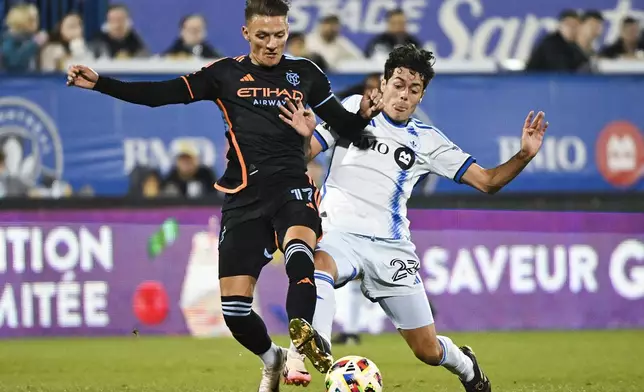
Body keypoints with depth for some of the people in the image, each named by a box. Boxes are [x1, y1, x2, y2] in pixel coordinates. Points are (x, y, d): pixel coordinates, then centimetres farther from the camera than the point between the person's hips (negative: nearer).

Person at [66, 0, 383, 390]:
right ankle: (272, 360, 28)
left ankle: (297, 352, -34)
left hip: (292, 186, -2)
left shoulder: (304, 73, 8)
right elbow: (161, 93, 5)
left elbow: (345, 128, 12)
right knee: (234, 307, -1)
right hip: (244, 197, 2)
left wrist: (364, 114, -11)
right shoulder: (227, 74, 7)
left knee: (299, 255, -36)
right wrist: (99, 82, -3)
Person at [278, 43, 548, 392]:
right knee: (320, 263, -40)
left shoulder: (426, 141, 11)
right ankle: (316, 345, -62)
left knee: (428, 351, 4)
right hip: (340, 232, -1)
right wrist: (304, 134, -19)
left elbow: (487, 181, 10)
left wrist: (523, 156, -7)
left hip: (390, 246, 2)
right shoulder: (355, 109, 9)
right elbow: (304, 155, 5)